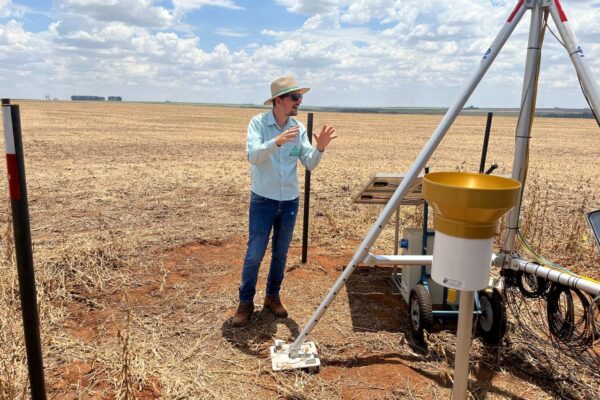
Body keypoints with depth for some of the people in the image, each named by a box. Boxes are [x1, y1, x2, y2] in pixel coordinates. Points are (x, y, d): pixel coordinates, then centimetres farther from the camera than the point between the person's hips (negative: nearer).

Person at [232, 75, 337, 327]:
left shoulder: (299, 129, 2)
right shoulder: (258, 123, -9)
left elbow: (309, 164, -3)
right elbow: (253, 155, -24)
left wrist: (320, 148, -22)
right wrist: (277, 142, -40)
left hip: (290, 202, 4)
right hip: (263, 201, -4)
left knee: (280, 254, 14)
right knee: (254, 255, 0)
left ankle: (272, 297, 31)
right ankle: (246, 303, 17)